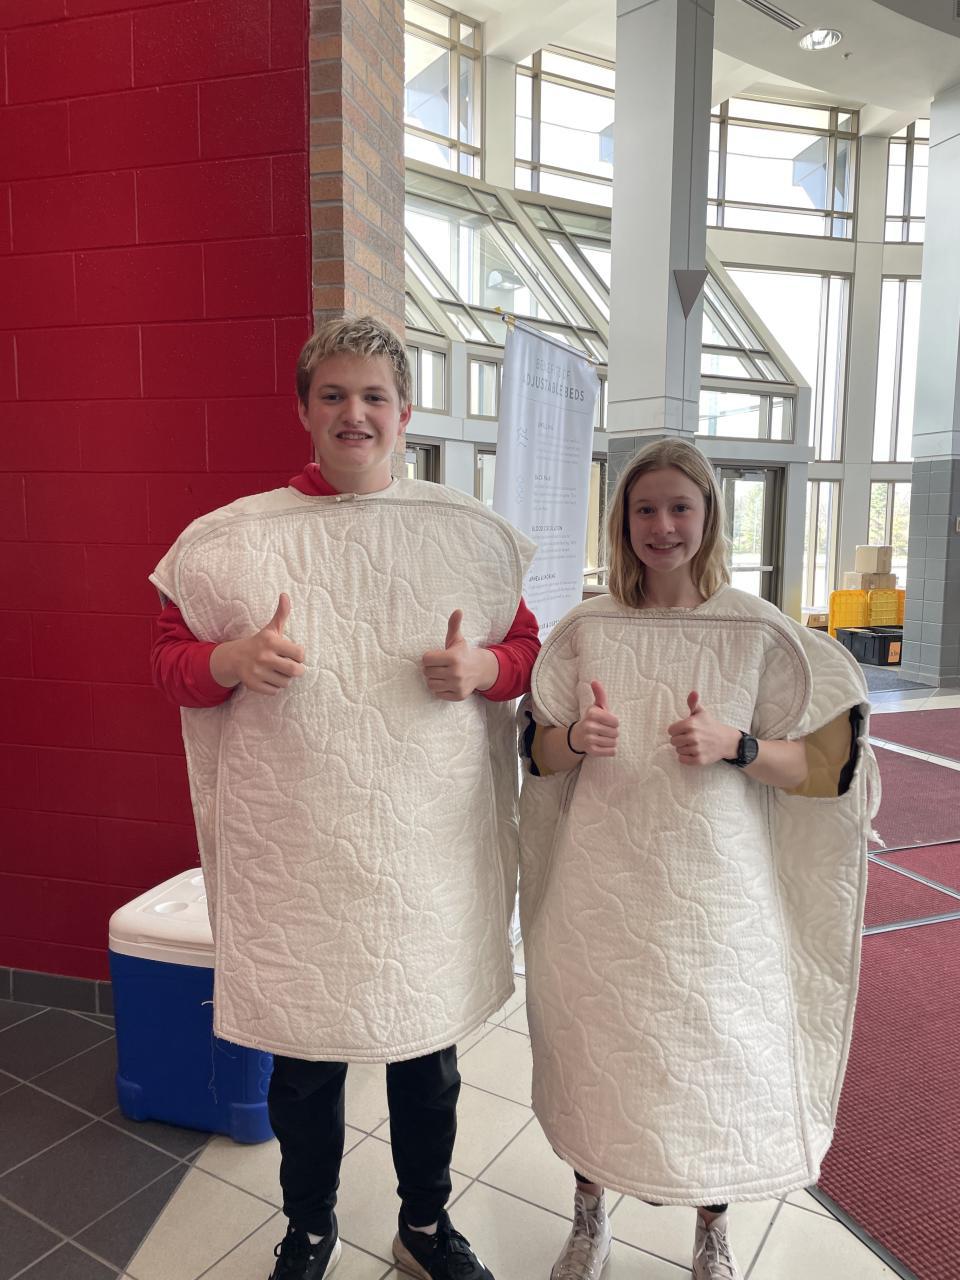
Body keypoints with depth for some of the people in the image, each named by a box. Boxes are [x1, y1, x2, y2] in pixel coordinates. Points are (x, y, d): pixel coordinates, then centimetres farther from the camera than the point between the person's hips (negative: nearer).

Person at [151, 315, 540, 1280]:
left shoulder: (472, 535, 3)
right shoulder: (231, 537, -1)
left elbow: (528, 649, 10)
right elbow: (172, 661, 4)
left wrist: (482, 667, -12)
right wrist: (236, 659, -18)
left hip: (430, 848, 2)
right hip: (292, 855, -1)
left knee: (429, 1048, 18)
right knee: (303, 1058, 15)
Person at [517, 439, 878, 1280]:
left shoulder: (760, 632, -4)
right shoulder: (585, 630, 1)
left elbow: (826, 766, -3)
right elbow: (537, 753, 7)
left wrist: (734, 746, -20)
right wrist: (576, 738, -16)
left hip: (712, 886, -1)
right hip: (601, 885, 2)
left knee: (715, 1054, 11)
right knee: (595, 1048, 13)